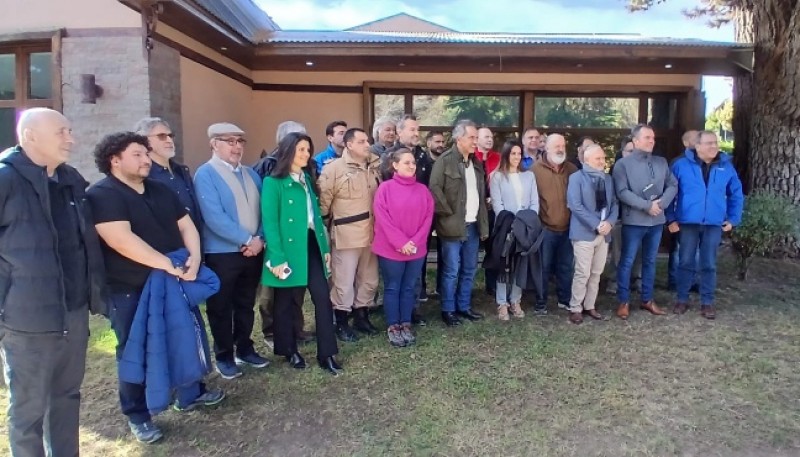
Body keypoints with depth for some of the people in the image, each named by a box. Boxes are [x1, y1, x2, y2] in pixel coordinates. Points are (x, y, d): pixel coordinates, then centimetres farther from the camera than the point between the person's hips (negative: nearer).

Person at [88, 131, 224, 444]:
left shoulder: (161, 190, 9)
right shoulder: (102, 195, -14)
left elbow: (186, 226, 8)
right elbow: (121, 240, -26)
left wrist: (194, 258, -10)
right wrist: (168, 264, -25)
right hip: (130, 290, -6)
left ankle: (191, 393, 36)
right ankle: (138, 415, 25)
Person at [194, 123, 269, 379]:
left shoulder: (251, 175, 11)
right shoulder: (205, 174, -9)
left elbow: (262, 210, 8)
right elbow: (214, 217, -19)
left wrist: (259, 239, -9)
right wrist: (247, 239, -17)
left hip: (253, 251, 6)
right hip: (221, 253, -6)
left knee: (246, 304, 18)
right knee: (221, 307, 9)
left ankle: (244, 349, 33)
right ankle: (224, 356, 25)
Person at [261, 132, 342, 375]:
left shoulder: (308, 179, 15)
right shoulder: (273, 182, -7)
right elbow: (270, 222, -12)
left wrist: (325, 247, 10)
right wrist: (277, 257, -19)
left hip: (311, 246, 6)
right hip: (289, 247, -6)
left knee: (323, 298, 1)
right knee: (286, 302, 9)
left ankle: (327, 354, 9)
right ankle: (289, 351, 27)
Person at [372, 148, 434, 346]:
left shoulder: (423, 189, 6)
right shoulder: (385, 188, -6)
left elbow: (428, 217, 2)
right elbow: (382, 218, -11)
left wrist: (415, 241, -10)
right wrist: (401, 242, -16)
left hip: (417, 249, 4)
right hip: (391, 249, -3)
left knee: (409, 288, 12)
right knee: (392, 288, 7)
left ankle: (406, 325, 24)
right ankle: (393, 327, 18)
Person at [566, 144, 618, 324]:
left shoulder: (608, 179, 14)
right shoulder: (576, 178, -5)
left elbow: (614, 204, 11)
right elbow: (575, 206, -15)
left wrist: (609, 222, -9)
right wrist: (596, 225, -18)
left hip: (604, 233, 6)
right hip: (584, 233, -6)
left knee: (596, 273, 11)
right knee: (582, 273, -4)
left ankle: (589, 306, 22)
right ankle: (575, 308, 8)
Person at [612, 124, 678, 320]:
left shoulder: (661, 162, 10)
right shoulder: (623, 164, -6)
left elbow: (673, 186, 7)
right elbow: (622, 192, -15)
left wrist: (661, 203, -11)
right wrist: (647, 205, -18)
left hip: (657, 221, 5)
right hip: (634, 221, -5)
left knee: (650, 261, 14)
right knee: (627, 261, 2)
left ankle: (647, 299, 26)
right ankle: (623, 302, 11)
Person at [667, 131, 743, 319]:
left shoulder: (726, 166, 5)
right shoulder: (681, 165, -4)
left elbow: (736, 194, 12)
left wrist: (733, 219, 6)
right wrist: (671, 218, -5)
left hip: (714, 224, 2)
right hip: (688, 223, -2)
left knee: (709, 264, 7)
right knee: (686, 263, 6)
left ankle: (707, 302, 18)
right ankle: (682, 299, 18)